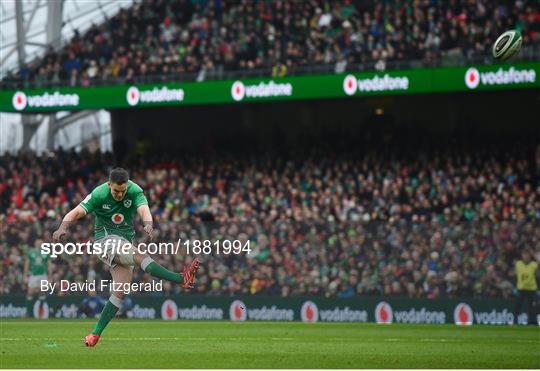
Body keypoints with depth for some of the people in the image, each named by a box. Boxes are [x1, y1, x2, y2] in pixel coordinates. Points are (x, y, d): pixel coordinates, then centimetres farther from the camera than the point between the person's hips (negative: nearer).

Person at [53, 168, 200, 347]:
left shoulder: (135, 191, -7)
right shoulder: (99, 194, -12)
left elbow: (144, 210, -25)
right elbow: (76, 212, -18)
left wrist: (148, 224, -48)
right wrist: (63, 228, -37)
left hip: (126, 241, 4)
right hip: (106, 239, -4)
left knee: (121, 290, -6)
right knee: (140, 257, -29)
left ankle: (96, 333, -3)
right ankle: (181, 279, -36)